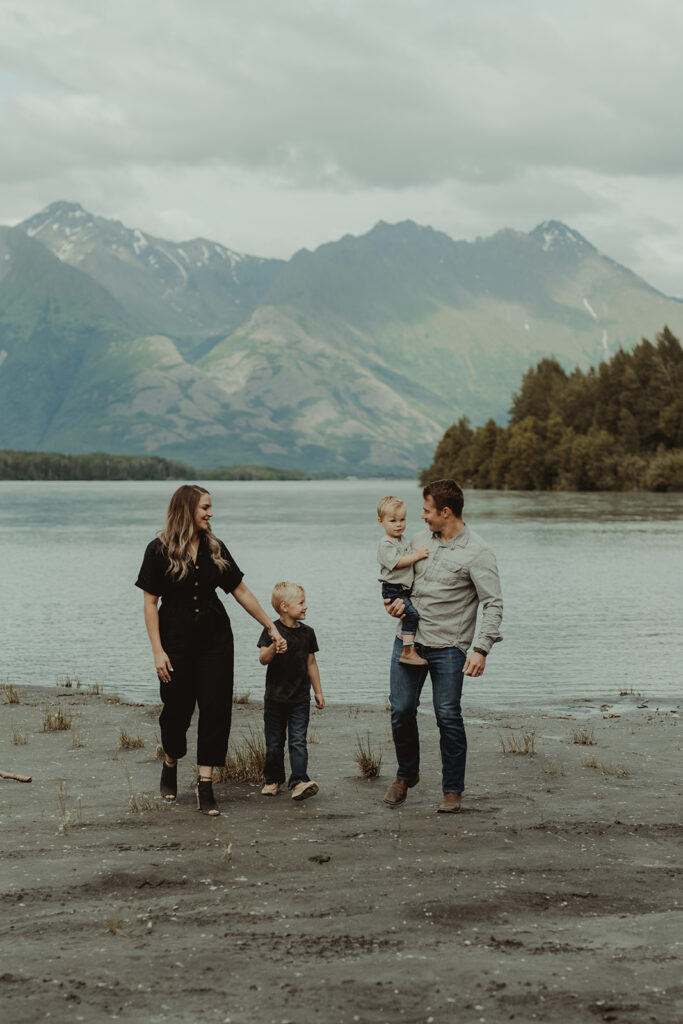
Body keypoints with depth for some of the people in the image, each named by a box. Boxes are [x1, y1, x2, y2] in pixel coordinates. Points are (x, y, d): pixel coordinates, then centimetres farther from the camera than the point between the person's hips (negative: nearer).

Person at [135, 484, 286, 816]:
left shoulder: (214, 548, 6)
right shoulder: (160, 550, -5)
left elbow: (242, 592, 10)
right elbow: (150, 603, -5)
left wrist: (272, 628, 9)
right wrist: (158, 650, -12)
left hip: (215, 640, 3)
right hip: (176, 642, -3)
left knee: (215, 709, -4)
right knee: (177, 710, 5)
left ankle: (205, 784, 0)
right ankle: (170, 765, 34)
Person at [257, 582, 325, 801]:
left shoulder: (307, 632, 5)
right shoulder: (272, 631, -6)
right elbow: (263, 659, -12)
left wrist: (318, 691, 15)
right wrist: (273, 648, -33)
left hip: (300, 699, 2)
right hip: (275, 698, -2)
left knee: (298, 741, -7)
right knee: (274, 742, 9)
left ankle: (299, 781, -13)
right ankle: (273, 779, 22)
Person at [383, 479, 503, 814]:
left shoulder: (477, 553, -9)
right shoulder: (420, 540, 9)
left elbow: (493, 604, -12)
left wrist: (481, 649, -21)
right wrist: (398, 600, 3)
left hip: (448, 647, -5)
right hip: (409, 638, 5)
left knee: (448, 717, -3)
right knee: (401, 710, 4)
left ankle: (453, 790, 10)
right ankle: (406, 775, 26)